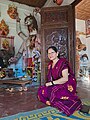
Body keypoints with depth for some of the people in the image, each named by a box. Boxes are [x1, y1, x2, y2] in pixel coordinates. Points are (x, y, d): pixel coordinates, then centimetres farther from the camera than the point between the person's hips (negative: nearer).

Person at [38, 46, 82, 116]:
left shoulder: (63, 62, -15)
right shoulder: (50, 64, 8)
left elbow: (65, 79, -22)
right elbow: (50, 78, 15)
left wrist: (52, 83, -20)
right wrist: (48, 84, -5)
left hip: (68, 85, -6)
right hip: (57, 85, 7)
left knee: (54, 92, -32)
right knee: (41, 90, -11)